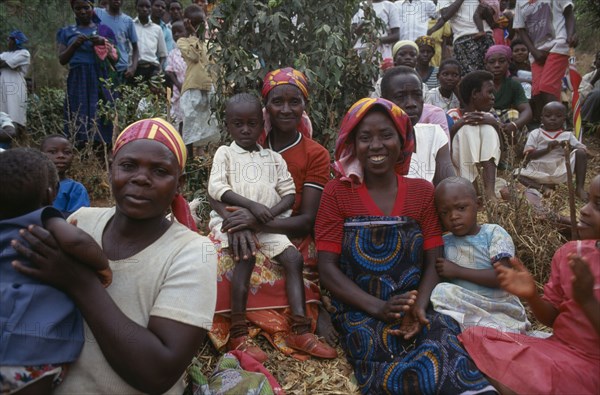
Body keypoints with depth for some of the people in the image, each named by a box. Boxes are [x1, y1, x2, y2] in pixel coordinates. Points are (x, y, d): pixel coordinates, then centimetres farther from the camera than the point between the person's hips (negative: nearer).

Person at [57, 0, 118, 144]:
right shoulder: (67, 32, 15)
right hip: (77, 82, 1)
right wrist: (74, 44, -7)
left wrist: (104, 43, -10)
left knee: (100, 121, -9)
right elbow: (62, 60, 8)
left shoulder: (104, 30, 12)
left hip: (99, 81, -1)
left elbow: (114, 59, 7)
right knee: (78, 121, -7)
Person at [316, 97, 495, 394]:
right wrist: (379, 307, -17)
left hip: (415, 307, 2)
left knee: (446, 342, -30)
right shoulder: (337, 192, 2)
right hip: (360, 311, -1)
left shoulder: (422, 192, 10)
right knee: (381, 352, -32)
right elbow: (327, 268, -4)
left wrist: (419, 308, -16)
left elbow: (434, 264, 5)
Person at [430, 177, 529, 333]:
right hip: (462, 311, 5)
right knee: (443, 290, -28)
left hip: (501, 312, -5)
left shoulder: (494, 233, 0)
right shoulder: (444, 243, 11)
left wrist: (457, 271, -11)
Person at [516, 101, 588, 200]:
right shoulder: (535, 134, 5)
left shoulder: (567, 135, 9)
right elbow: (528, 156, -5)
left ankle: (579, 188, -15)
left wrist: (569, 147, -18)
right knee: (517, 174, -20)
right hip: (539, 172, 0)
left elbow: (584, 150, 1)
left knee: (580, 152, -17)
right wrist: (547, 149, -18)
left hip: (561, 171, 0)